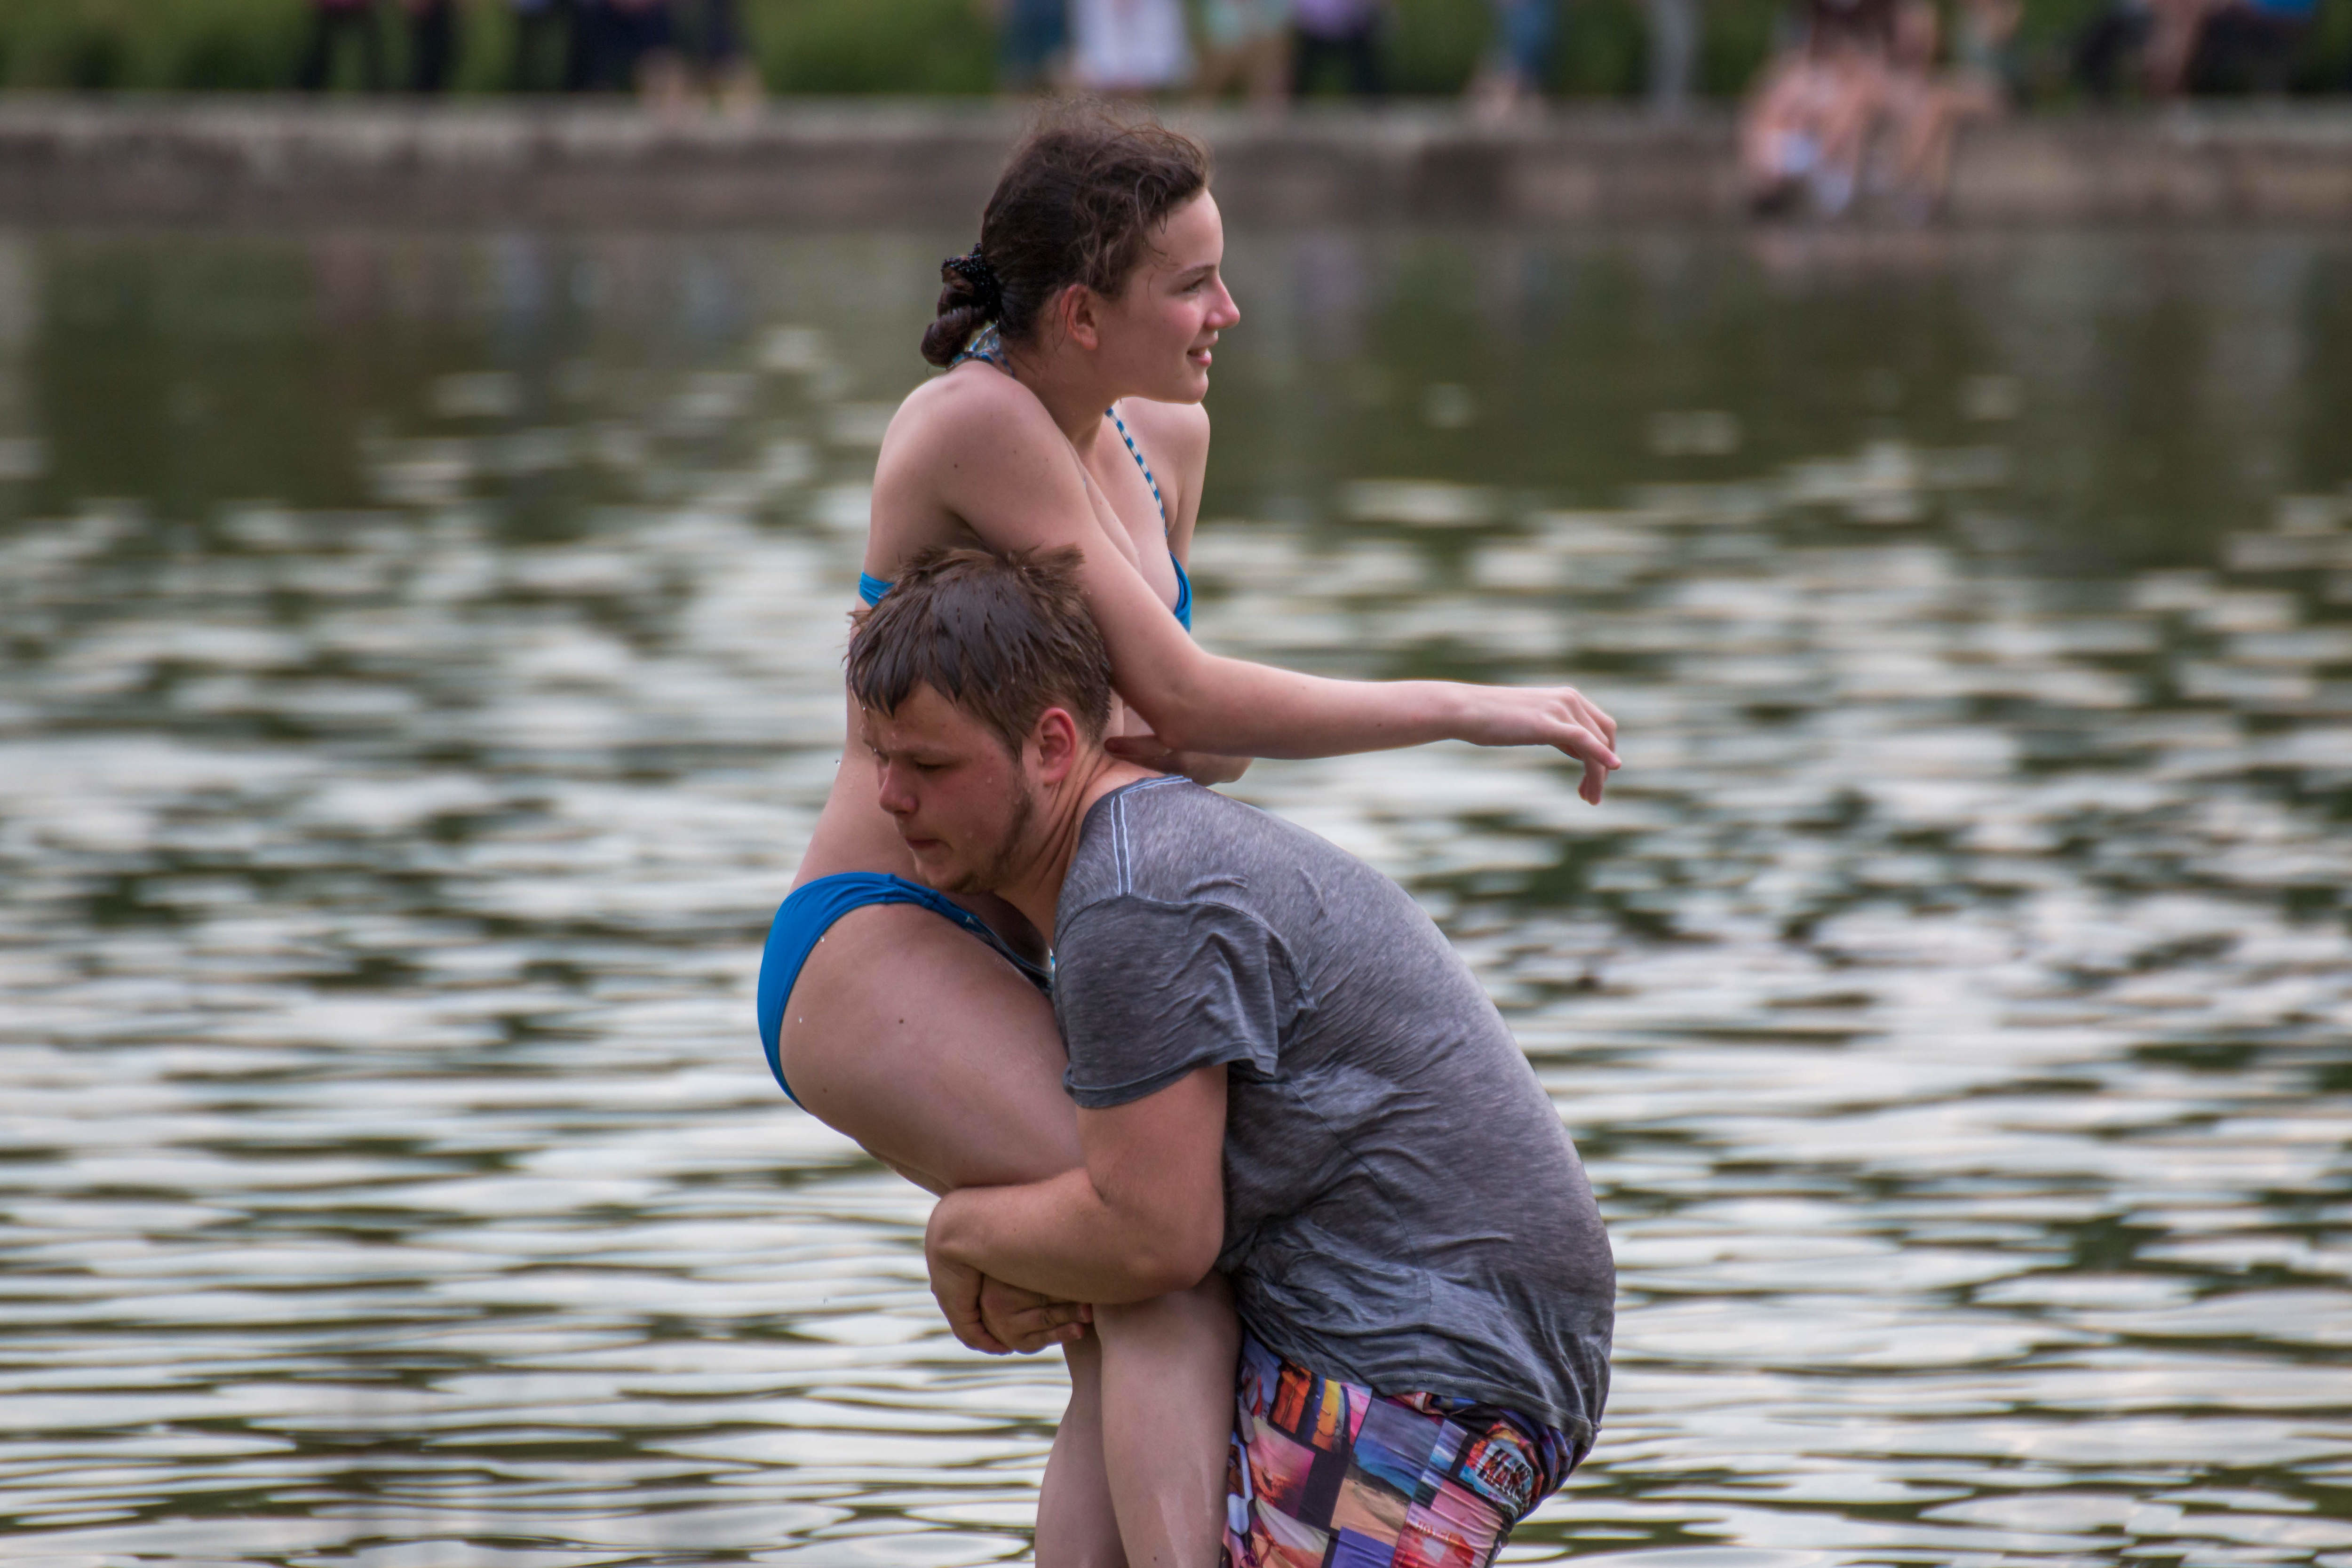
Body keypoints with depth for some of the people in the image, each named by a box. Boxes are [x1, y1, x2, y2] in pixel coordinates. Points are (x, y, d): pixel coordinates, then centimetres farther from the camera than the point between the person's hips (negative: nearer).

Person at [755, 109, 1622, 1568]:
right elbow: (1180, 695, -18)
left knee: (1131, 1367, -1)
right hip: (875, 954, -9)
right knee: (1178, 1257, -25)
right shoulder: (978, 419, -18)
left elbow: (1179, 730, 13)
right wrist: (1468, 708, -14)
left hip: (1008, 964, 9)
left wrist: (1176, 743, -13)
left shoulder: (1165, 441, 9)